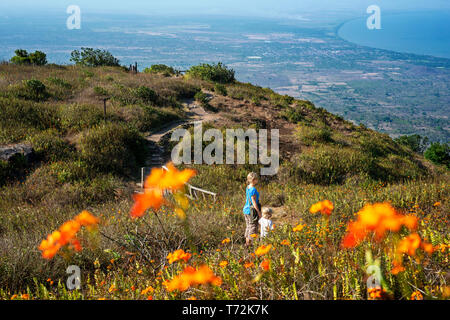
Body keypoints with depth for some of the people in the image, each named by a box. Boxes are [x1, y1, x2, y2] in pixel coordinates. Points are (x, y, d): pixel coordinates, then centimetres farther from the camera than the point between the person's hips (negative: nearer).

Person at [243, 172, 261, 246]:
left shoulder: (248, 188, 7)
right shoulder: (253, 189, -19)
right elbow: (254, 202, -19)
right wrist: (259, 212, -13)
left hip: (246, 210, 9)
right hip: (252, 211, -9)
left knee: (248, 227, 16)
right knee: (253, 228, 0)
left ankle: (247, 243, 23)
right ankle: (249, 244, 2)